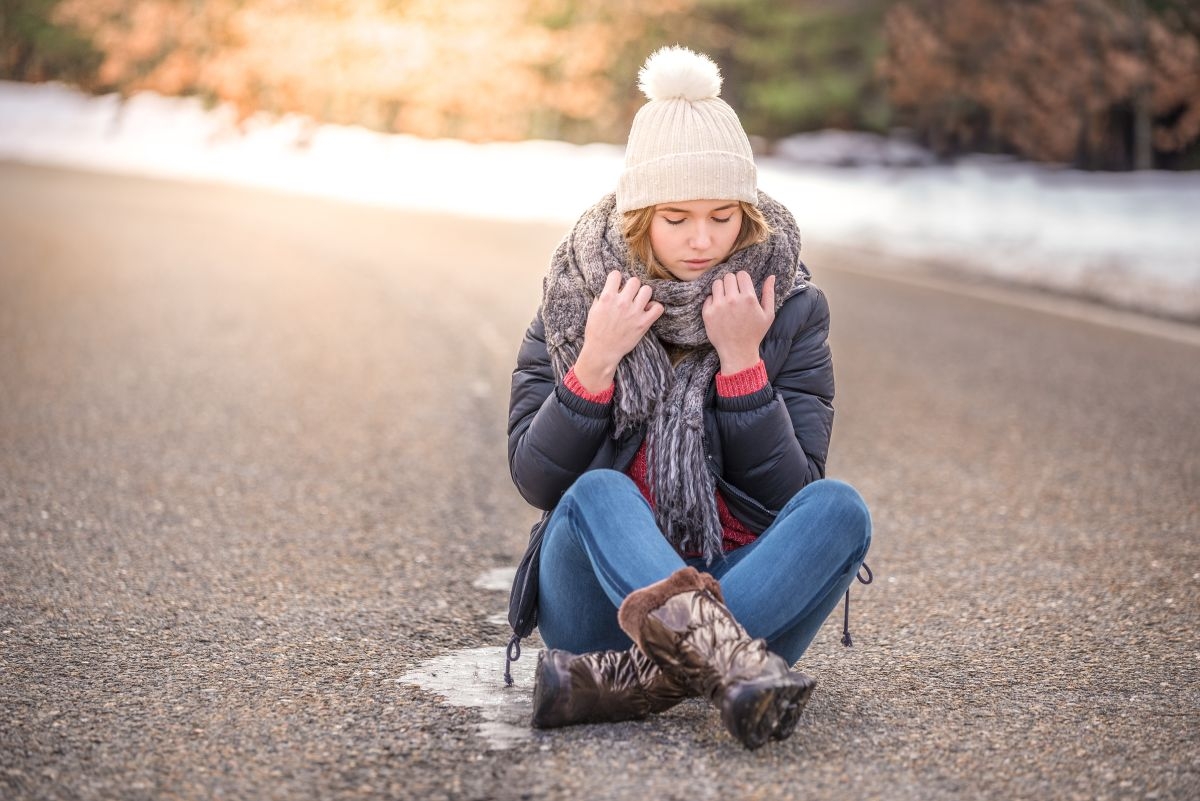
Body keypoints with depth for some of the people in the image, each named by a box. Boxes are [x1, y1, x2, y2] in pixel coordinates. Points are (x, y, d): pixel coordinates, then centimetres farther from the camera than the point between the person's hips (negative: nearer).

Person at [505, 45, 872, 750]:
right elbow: (535, 480, -4)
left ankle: (634, 680, -44)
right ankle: (723, 657, -58)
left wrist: (740, 361, -15)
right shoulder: (579, 296, 2)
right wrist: (595, 362, -16)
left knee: (839, 509, -27)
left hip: (744, 588, 1)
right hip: (600, 601, 0)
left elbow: (792, 493, -6)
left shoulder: (791, 308, 1)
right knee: (597, 495, -30)